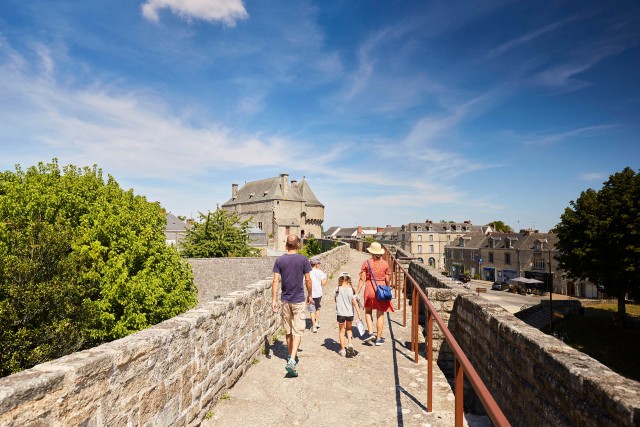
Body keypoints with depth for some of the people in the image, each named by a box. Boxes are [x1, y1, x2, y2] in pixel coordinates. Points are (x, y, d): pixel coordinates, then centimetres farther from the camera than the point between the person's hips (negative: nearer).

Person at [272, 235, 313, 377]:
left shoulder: (280, 260, -3)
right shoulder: (303, 259, -8)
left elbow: (275, 281, -6)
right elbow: (308, 280, -5)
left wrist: (274, 299, -2)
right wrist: (310, 296, 9)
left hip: (285, 300, 3)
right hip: (299, 300, -3)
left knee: (288, 331, 18)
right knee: (297, 332, 0)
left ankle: (291, 356, 33)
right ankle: (292, 361, -12)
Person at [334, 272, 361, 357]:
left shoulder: (337, 290, -8)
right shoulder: (351, 289, -8)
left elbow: (336, 301, 6)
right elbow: (355, 302, -8)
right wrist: (359, 314, -4)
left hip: (340, 313, -1)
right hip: (350, 313, 1)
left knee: (341, 331, 12)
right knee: (349, 329, 24)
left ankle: (343, 350, 14)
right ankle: (350, 343, 6)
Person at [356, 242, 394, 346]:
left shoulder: (366, 263, -6)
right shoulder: (385, 264, -2)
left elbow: (362, 279, -8)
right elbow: (387, 280, 3)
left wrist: (357, 292, -3)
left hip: (369, 290, -1)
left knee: (368, 311, 20)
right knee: (380, 315, 9)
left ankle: (370, 332, 8)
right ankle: (378, 338, 16)